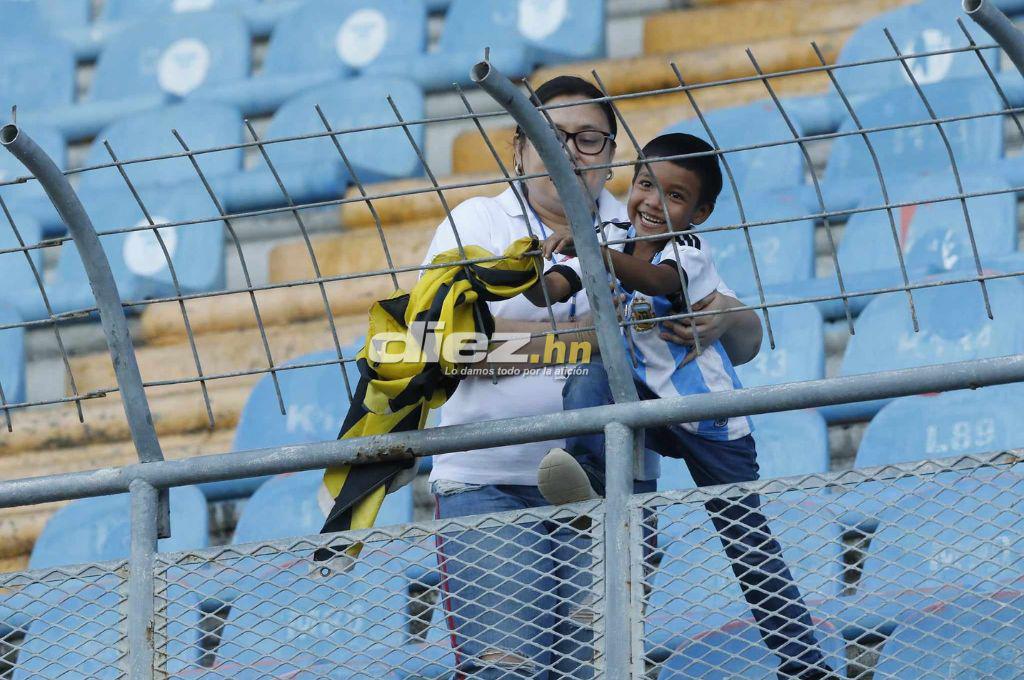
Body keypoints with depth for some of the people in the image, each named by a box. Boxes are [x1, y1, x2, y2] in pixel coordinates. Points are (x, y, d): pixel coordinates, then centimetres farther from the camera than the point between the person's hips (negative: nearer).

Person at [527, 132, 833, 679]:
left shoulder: (690, 250, -15)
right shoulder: (612, 239, -1)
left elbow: (657, 280, -38)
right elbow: (553, 289, -11)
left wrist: (592, 252, -54)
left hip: (711, 419, -4)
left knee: (749, 543, 0)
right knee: (588, 382, -29)